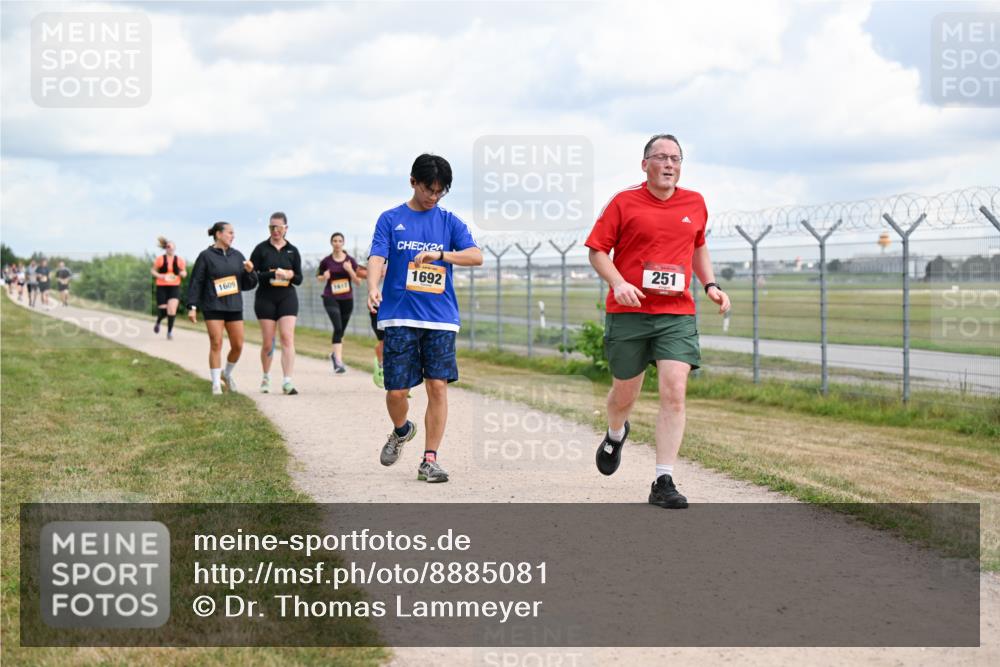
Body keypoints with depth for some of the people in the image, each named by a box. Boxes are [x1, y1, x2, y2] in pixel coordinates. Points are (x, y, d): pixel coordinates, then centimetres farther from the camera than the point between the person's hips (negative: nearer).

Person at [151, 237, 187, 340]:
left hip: (175, 288, 1)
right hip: (162, 287, -1)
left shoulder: (180, 260, 4)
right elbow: (152, 270, 6)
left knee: (172, 309, -14)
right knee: (163, 310, -3)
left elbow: (184, 274, 13)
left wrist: (182, 273, -10)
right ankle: (158, 322, 33)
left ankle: (170, 332, -4)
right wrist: (160, 276, -12)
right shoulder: (160, 259, -2)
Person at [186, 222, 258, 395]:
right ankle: (216, 384, 1)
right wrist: (192, 306, -9)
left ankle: (227, 374, 27)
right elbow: (195, 282, -3)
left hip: (234, 307, 4)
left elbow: (247, 285, 13)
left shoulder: (237, 256, 10)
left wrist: (249, 272, -8)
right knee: (216, 344, -6)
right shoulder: (206, 256, -2)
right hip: (213, 307, -4)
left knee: (238, 346, 2)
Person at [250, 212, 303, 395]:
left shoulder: (292, 251, 7)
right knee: (267, 342, 4)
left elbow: (299, 278, 9)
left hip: (287, 297, 1)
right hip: (265, 298, -1)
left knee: (287, 338, -12)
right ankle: (266, 378, 26)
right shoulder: (261, 249, 1)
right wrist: (272, 274, -20)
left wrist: (291, 275, -14)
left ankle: (287, 381, -17)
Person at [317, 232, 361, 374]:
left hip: (347, 299, 3)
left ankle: (334, 354, 38)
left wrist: (350, 270, -16)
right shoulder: (326, 261, -1)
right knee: (338, 328, -20)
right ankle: (339, 361, -24)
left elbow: (358, 282, 0)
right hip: (330, 298, -3)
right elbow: (319, 277, 13)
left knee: (341, 330, 13)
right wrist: (324, 277, -10)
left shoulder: (350, 261, 1)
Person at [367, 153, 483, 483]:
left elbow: (476, 256, -3)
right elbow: (377, 259, -6)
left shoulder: (449, 221, 9)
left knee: (438, 386, -5)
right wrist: (373, 289, -26)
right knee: (396, 391, -3)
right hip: (399, 317, -1)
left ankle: (429, 459, 3)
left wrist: (440, 254, -20)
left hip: (441, 318, 1)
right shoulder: (391, 219, 6)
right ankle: (401, 431, 30)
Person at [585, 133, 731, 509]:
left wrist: (710, 285, 13)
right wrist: (618, 283, -17)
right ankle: (615, 435, 47)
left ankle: (664, 482, -9)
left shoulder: (695, 204, 10)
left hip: (677, 314, 2)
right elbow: (597, 250, 0)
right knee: (624, 394, 10)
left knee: (674, 392, -13)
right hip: (628, 312, -2)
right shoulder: (624, 203, -1)